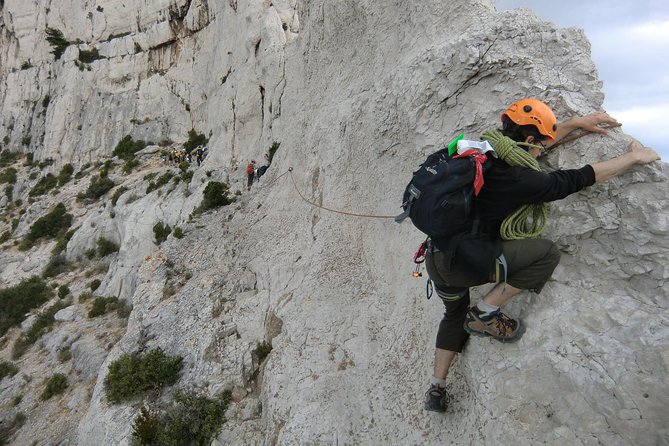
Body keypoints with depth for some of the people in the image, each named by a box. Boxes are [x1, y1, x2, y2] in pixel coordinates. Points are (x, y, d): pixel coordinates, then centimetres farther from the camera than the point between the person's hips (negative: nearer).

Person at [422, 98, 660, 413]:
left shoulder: (485, 152, 7)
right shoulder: (518, 179, -15)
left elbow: (528, 145, 24)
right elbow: (578, 178, -4)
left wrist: (575, 123, 32)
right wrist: (633, 157, 11)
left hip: (436, 258, 9)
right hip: (467, 260, -9)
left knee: (455, 315, 30)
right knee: (547, 253, 0)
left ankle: (436, 390, 33)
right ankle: (485, 314, 3)